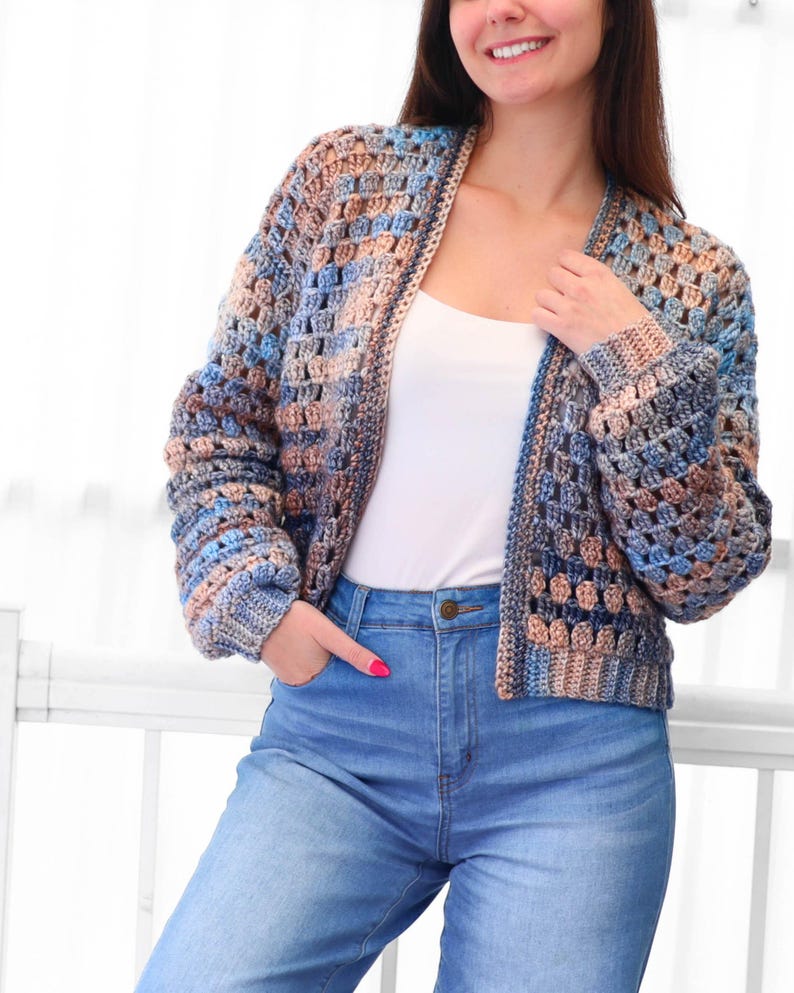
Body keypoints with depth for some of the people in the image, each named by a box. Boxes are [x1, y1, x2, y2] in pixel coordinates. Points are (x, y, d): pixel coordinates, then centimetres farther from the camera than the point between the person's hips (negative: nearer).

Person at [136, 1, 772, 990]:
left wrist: (635, 363, -8)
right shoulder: (346, 179, 7)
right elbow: (217, 416, 12)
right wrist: (252, 594, -3)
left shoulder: (691, 278, 5)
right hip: (338, 702, 0)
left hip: (571, 756, 0)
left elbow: (705, 576, 3)